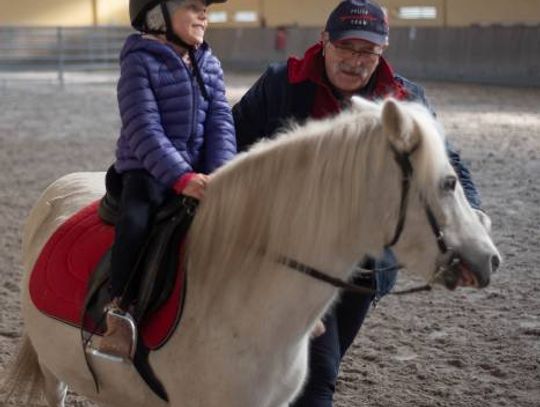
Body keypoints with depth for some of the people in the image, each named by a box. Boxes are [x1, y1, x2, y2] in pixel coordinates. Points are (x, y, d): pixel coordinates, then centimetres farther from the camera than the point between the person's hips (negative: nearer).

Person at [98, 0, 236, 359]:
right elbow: (144, 130, -18)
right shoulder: (141, 63, -9)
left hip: (199, 171, 6)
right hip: (148, 169, -6)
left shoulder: (209, 65, 10)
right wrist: (182, 178, -28)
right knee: (135, 222, -33)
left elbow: (220, 122, 2)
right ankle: (119, 310, -24)